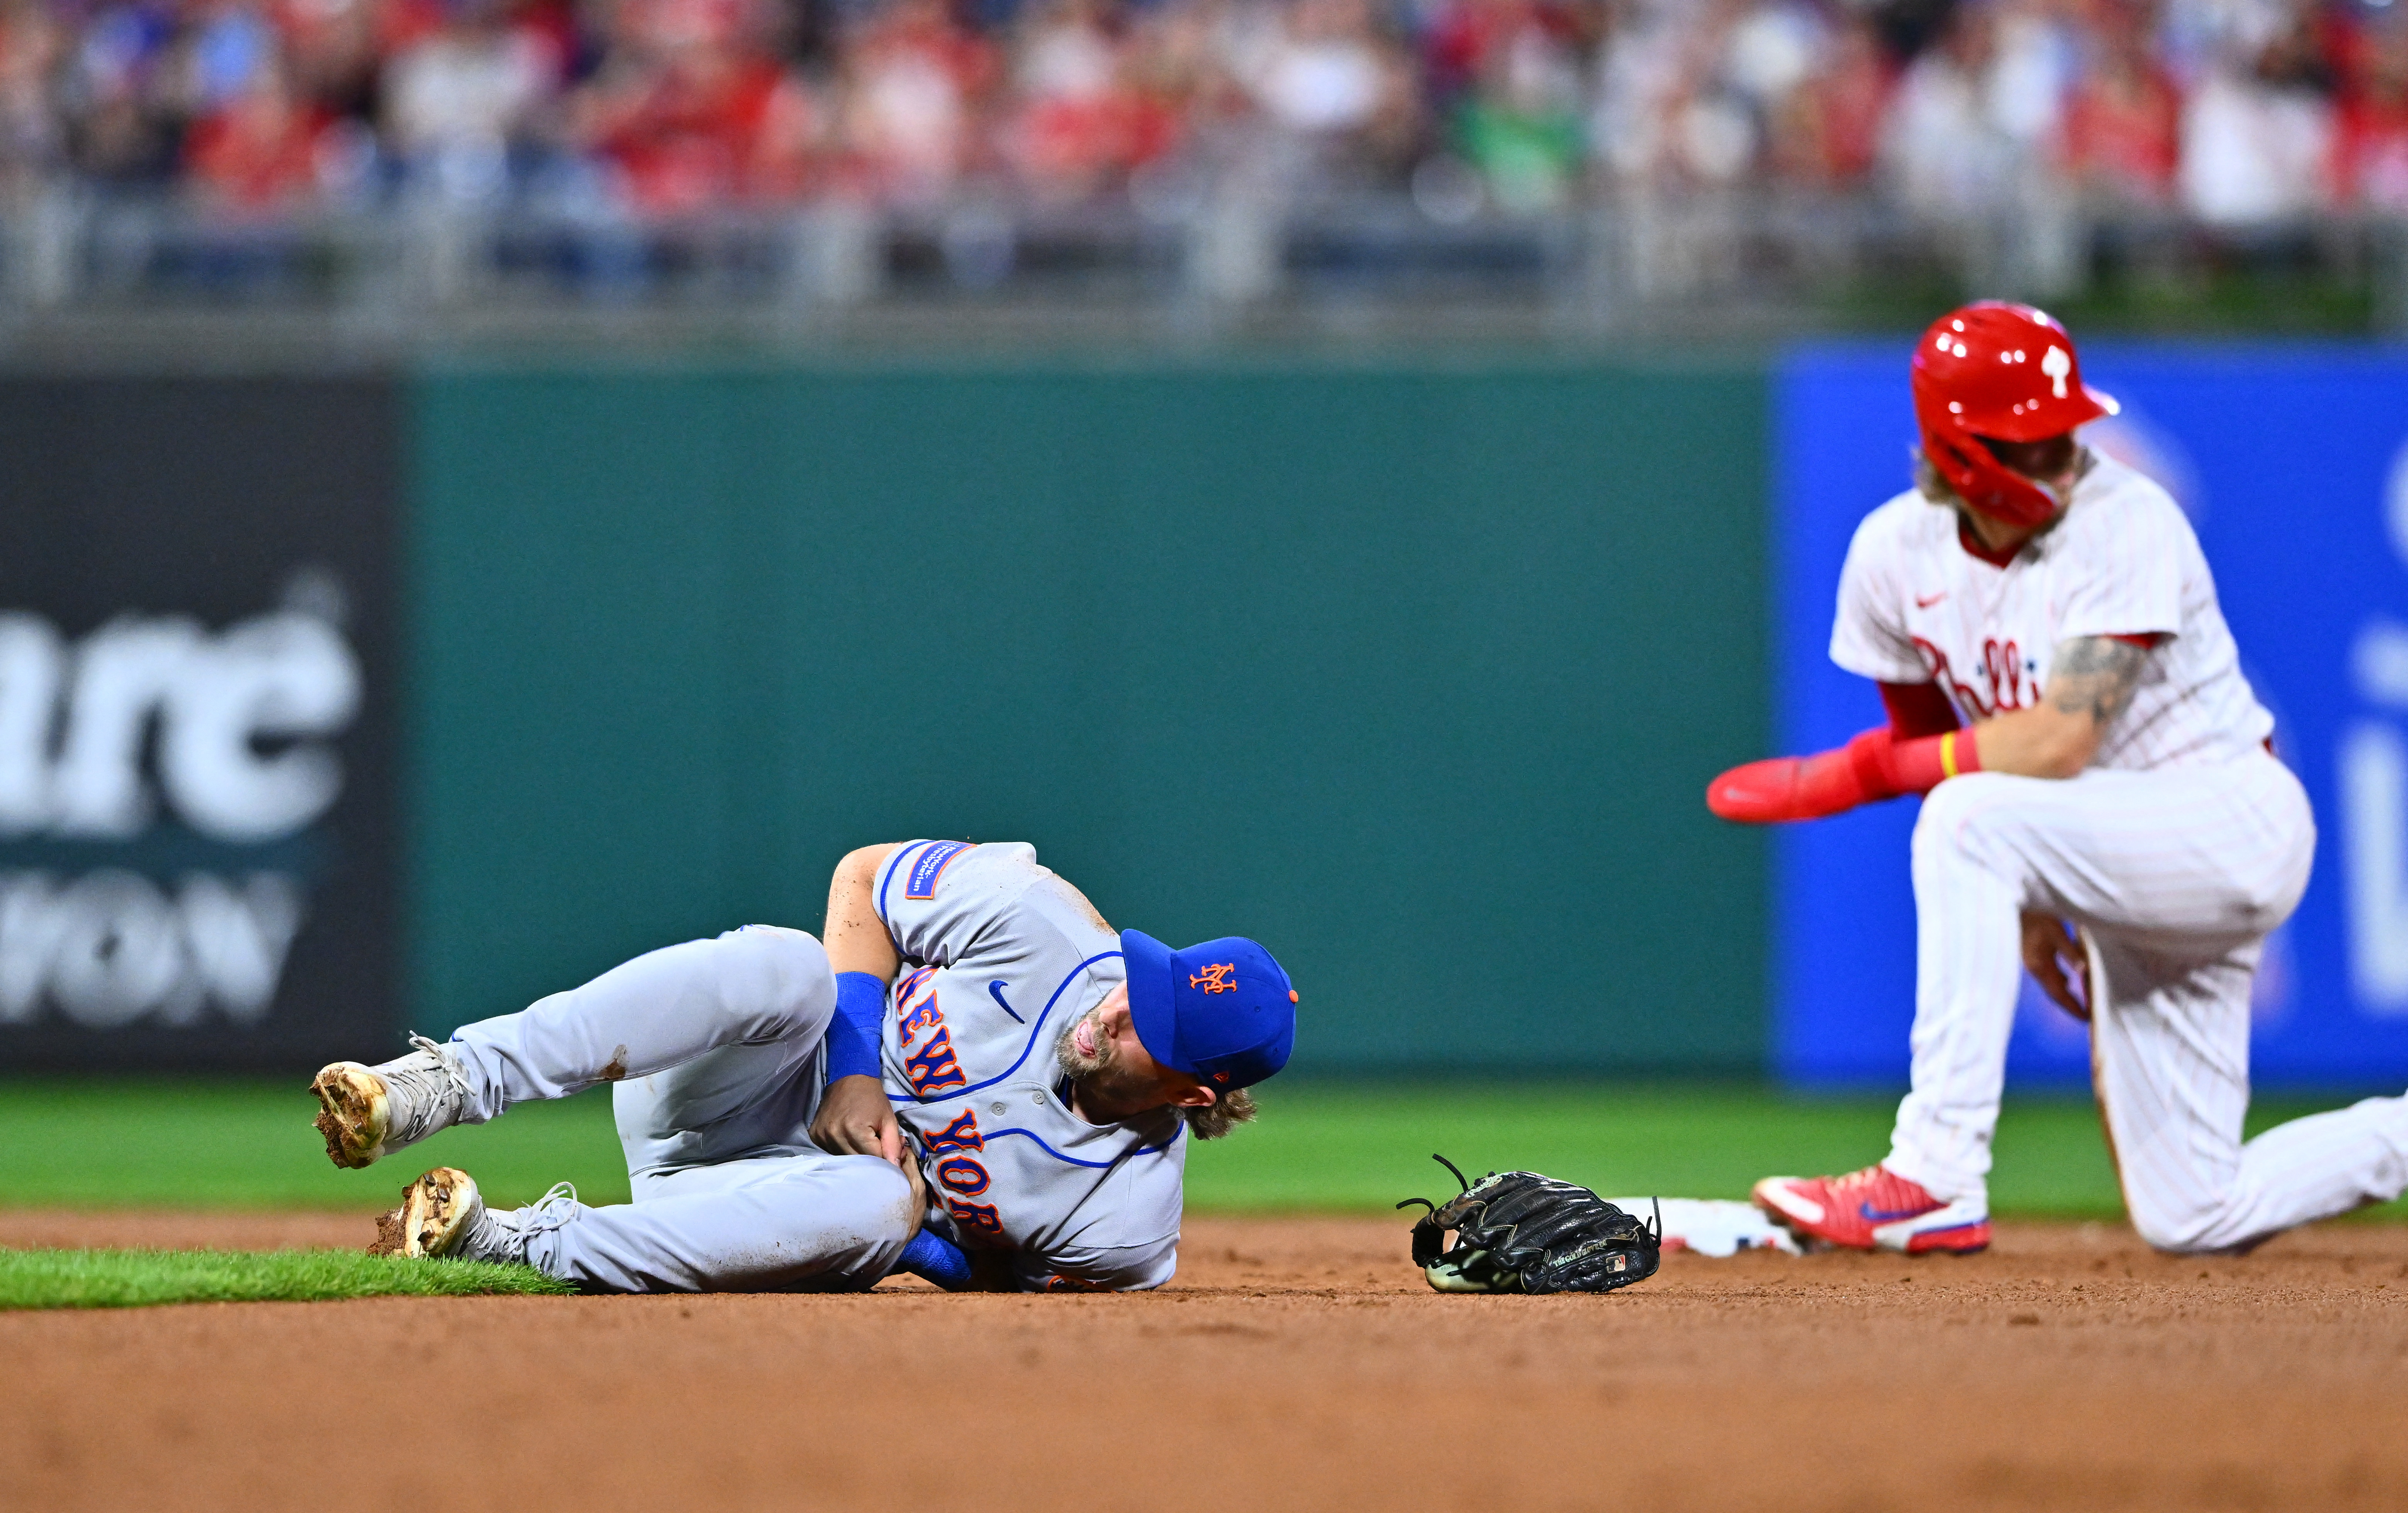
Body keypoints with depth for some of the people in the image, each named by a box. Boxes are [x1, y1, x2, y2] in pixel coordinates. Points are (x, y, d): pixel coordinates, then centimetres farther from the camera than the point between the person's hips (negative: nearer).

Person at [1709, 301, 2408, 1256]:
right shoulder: (1895, 552, -4)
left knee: (1972, 819, -32)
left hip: (2234, 827, -7)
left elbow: (2059, 744, -30)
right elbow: (1932, 736, 10)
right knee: (2191, 1220, 3)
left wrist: (1855, 775, -28)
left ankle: (1937, 1181, -30)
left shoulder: (2125, 524, -21)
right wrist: (2024, 909, 5)